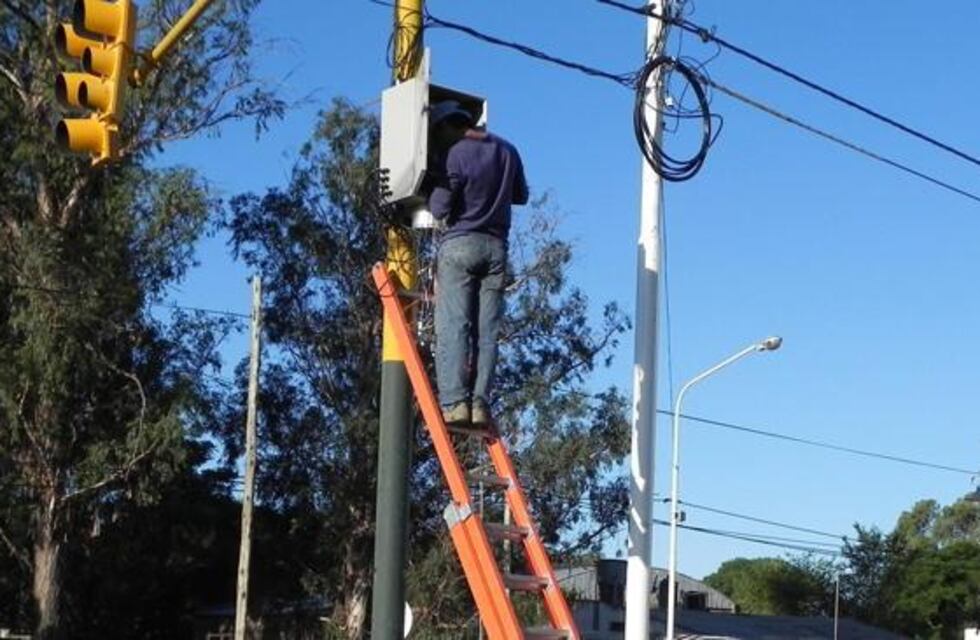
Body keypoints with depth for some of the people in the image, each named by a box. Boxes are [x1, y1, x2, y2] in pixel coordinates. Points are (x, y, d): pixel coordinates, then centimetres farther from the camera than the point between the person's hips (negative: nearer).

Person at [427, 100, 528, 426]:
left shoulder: (457, 155, -9)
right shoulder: (507, 150, 10)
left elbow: (439, 209, -10)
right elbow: (521, 195, 22)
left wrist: (437, 189, 9)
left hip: (460, 244, -5)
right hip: (496, 246, 5)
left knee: (452, 326, -6)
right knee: (487, 330, 3)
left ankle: (454, 403, -14)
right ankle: (480, 403, -3)